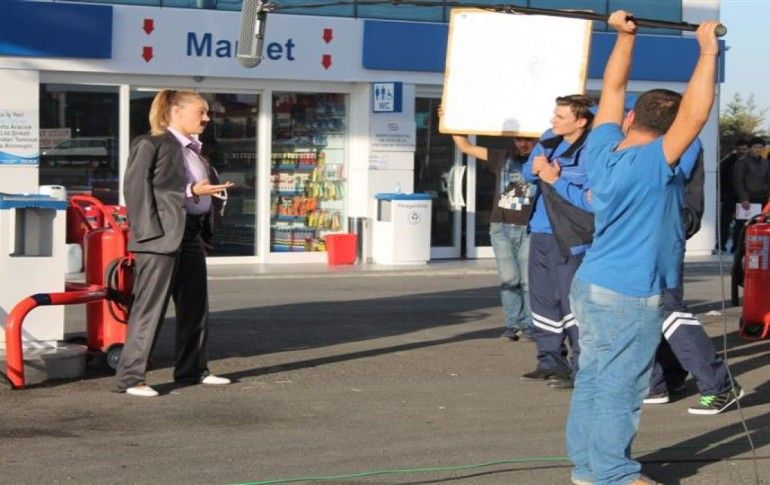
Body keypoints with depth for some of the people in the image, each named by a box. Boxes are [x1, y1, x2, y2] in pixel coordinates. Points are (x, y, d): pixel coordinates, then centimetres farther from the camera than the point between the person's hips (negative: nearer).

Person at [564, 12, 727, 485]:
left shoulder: (603, 149, 2)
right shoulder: (653, 165, -19)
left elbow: (614, 88, 13)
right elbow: (695, 114, -28)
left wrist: (626, 35, 15)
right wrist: (709, 52, -22)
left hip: (592, 286, 8)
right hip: (629, 297, -8)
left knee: (593, 379, 12)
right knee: (620, 389, -1)